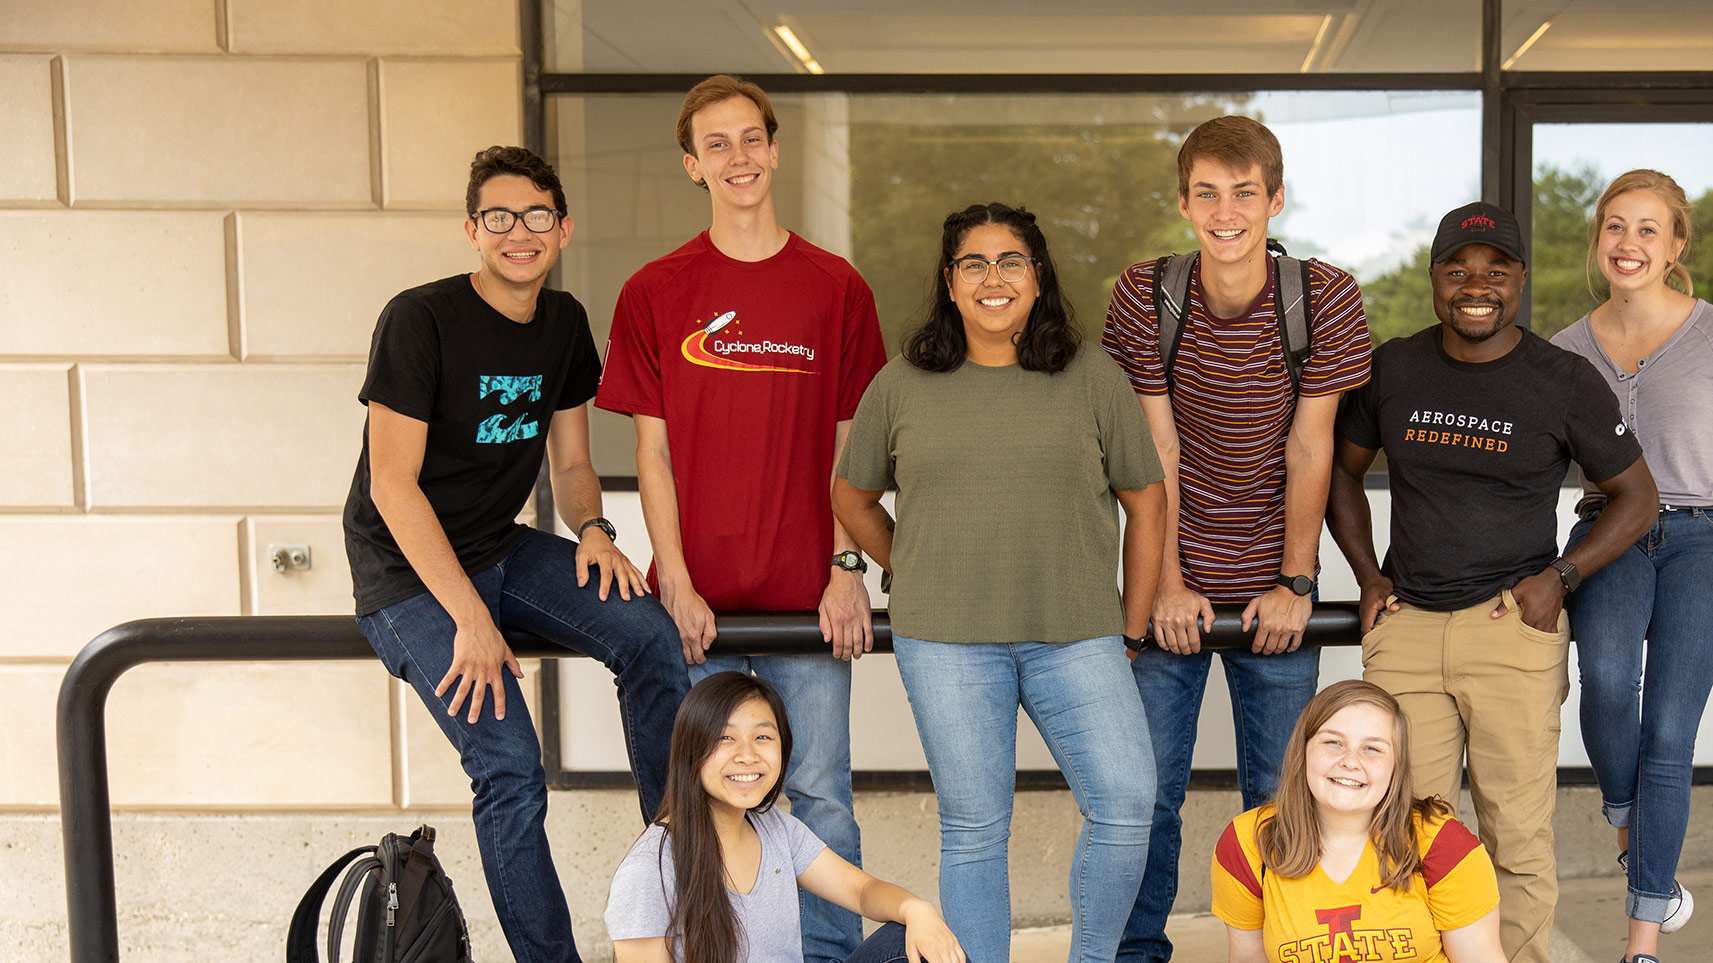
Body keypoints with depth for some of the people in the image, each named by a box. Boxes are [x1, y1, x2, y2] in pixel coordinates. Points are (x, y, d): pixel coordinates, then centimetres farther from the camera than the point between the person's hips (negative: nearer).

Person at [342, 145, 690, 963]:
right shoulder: (420, 320, -15)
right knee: (510, 767, -20)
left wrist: (592, 529, -9)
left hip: (504, 550, 6)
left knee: (649, 634, -18)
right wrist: (472, 620, -23)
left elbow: (570, 461, 14)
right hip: (409, 574, -6)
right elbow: (392, 484, -18)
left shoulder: (564, 322, 5)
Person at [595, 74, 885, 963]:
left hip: (809, 593, 0)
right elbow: (652, 453, 2)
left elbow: (850, 448, 6)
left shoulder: (836, 289, 5)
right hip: (698, 601, 0)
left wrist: (848, 569, -3)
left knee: (819, 794, 6)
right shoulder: (654, 294, 4)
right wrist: (677, 585, -6)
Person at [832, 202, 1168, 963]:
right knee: (973, 829, 5)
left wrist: (1132, 624, 7)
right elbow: (852, 497, 17)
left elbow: (1146, 501, 9)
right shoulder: (901, 385, 5)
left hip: (1076, 636, 0)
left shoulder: (1092, 380, 4)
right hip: (946, 642, 0)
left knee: (1127, 805, -9)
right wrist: (914, 574, 10)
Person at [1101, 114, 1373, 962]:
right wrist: (1168, 585, -9)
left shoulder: (1326, 297, -8)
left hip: (1272, 585, 0)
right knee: (1145, 788, 4)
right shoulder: (1143, 296, -7)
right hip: (1176, 583, 0)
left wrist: (1293, 583, -6)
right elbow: (1157, 453, -7)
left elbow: (1309, 452, -6)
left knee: (1277, 793, 7)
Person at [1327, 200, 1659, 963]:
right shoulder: (1392, 368, 6)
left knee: (1518, 836, 0)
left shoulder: (1565, 382, 0)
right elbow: (1341, 470, 20)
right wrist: (1368, 577, 9)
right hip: (1405, 622, 2)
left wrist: (1558, 577, -3)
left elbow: (1636, 497, 9)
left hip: (1512, 625, -2)